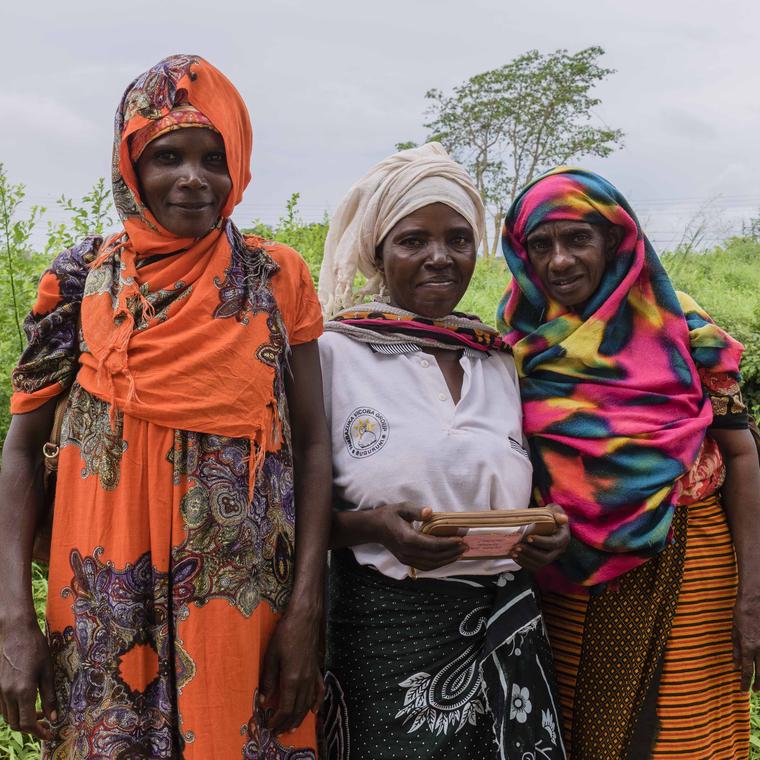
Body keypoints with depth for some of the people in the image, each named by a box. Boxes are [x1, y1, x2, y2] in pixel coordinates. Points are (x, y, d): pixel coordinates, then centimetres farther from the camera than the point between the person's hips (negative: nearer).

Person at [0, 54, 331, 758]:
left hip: (244, 593, 0)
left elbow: (311, 443, -1)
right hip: (108, 604, 0)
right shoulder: (83, 275, 0)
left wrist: (306, 613, -9)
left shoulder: (277, 276, 0)